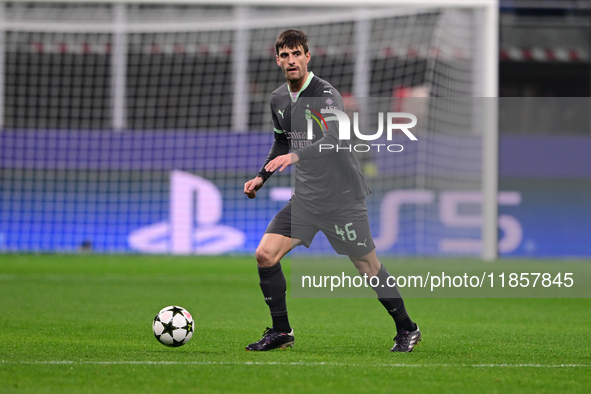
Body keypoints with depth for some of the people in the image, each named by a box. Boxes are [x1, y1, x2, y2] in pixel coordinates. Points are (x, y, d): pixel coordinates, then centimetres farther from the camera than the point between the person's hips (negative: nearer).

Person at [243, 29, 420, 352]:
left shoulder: (325, 94, -17)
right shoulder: (278, 99, 7)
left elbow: (334, 138, -33)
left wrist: (295, 156, -45)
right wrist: (261, 177, 12)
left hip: (342, 196, -6)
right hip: (305, 198, 6)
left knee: (367, 267, -1)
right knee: (265, 255, -6)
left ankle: (407, 329, 18)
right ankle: (281, 332, 6)